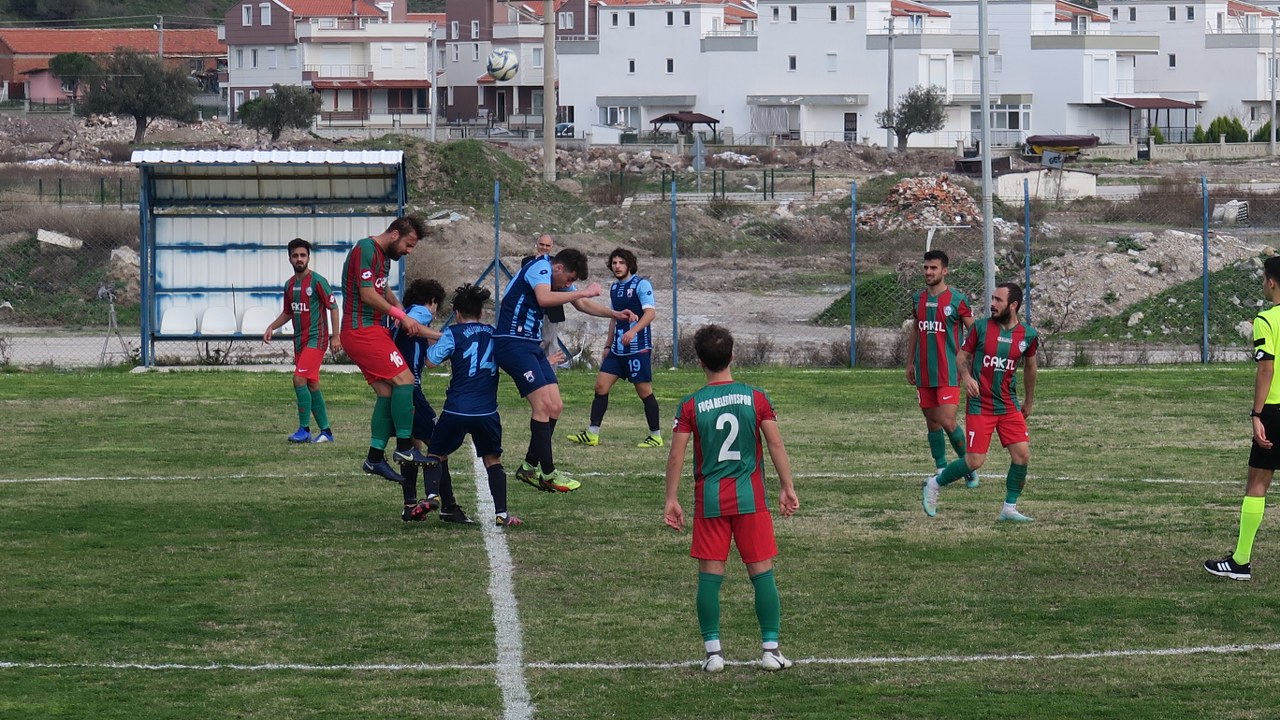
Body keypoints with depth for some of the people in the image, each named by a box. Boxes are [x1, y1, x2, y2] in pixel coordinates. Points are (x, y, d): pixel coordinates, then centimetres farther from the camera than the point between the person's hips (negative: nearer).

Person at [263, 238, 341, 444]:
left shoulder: (317, 281, -10)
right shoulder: (290, 284, 12)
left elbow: (333, 307, -8)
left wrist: (335, 337, -13)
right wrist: (272, 327, 8)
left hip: (316, 339, -8)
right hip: (299, 340, 8)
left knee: (299, 379, -17)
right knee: (312, 385, 8)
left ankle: (304, 429, -12)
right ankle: (325, 431, 15)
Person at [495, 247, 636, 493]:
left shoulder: (558, 279, 17)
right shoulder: (540, 268, -12)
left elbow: (582, 304, 32)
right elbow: (544, 298, -32)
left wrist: (615, 314, 23)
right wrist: (584, 291, -26)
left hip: (531, 347, 10)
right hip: (512, 343, -10)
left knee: (555, 407, 6)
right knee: (543, 404, -15)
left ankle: (530, 467, 14)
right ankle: (547, 473, -12)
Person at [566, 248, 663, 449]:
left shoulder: (641, 285, -9)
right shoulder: (614, 288, 15)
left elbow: (650, 312, -20)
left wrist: (633, 330, -35)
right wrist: (608, 345, 23)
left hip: (638, 347, -8)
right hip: (617, 348, 8)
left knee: (644, 391, -4)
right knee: (601, 386, 1)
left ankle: (656, 436, 5)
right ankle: (592, 433, 4)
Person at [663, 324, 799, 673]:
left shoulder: (690, 406, -3)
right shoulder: (755, 398, -1)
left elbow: (676, 455, -5)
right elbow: (776, 444, -2)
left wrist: (671, 500, 2)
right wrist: (788, 488, 6)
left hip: (709, 500, 0)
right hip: (750, 498, 0)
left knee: (710, 575, 4)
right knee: (762, 571, 5)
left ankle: (713, 651, 2)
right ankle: (771, 649, 5)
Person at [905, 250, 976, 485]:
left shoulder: (957, 300, -6)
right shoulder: (918, 298, 10)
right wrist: (910, 363, 19)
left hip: (948, 373, -5)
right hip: (924, 373, 5)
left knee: (948, 421, -13)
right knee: (932, 422, 7)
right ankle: (941, 469, 15)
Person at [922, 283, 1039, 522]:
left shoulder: (1028, 335, 0)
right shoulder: (981, 327, -6)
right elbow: (962, 356, 3)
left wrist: (1029, 402, 24)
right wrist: (966, 376, -19)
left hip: (1009, 406, 3)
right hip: (979, 406, -3)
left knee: (1022, 454, -8)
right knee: (975, 461, -9)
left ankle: (1009, 509, 6)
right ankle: (934, 485, 14)